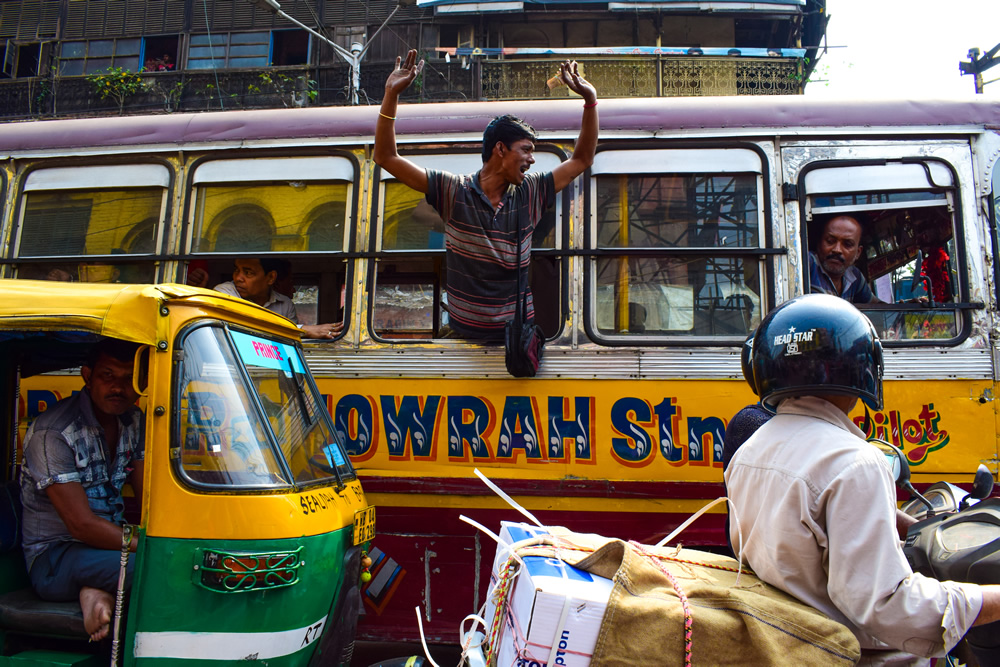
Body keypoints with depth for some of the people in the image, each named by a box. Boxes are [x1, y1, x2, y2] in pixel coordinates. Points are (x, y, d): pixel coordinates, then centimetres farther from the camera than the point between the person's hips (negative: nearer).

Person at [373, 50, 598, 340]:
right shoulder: (452, 190, -6)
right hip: (463, 330, -2)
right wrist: (392, 94, -15)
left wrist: (590, 99, 2)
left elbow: (582, 159, 10)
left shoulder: (531, 194, 2)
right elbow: (386, 157, -7)